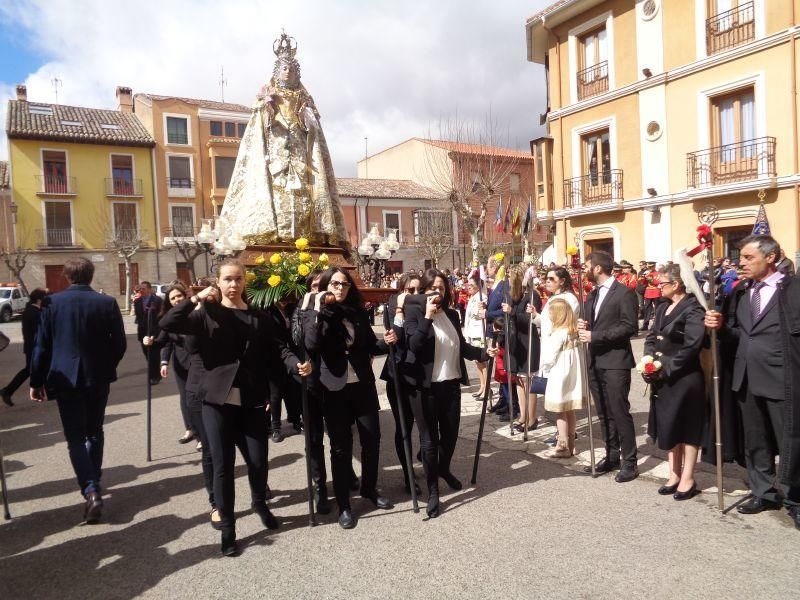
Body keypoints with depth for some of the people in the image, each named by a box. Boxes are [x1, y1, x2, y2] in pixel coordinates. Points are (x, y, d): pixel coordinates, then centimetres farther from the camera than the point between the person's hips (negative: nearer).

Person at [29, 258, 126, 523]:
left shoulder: (52, 302, -5)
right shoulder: (107, 302, -4)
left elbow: (42, 345, -2)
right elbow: (119, 343, -1)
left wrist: (37, 381, 6)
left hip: (65, 378, -1)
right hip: (98, 378, 2)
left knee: (75, 438, 2)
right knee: (94, 432, 19)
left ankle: (91, 489, -13)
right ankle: (93, 482, 31)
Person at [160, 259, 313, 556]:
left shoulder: (259, 318, 8)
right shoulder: (207, 315, 1)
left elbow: (278, 346, -2)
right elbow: (167, 324, -10)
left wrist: (296, 364, -19)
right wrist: (195, 299, -17)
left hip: (251, 402, 2)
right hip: (217, 400, -1)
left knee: (258, 461, 4)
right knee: (223, 464, 3)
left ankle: (260, 504, 36)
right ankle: (227, 528, 20)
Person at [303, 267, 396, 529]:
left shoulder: (358, 312, 6)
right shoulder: (316, 314, -4)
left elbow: (370, 347, 11)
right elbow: (311, 345, -23)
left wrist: (386, 342, -8)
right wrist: (318, 312, -26)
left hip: (363, 386, 4)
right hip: (334, 389, -4)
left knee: (372, 439, 12)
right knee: (341, 446, 5)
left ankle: (369, 488, 34)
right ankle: (343, 504, 19)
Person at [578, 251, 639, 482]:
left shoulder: (623, 293, -8)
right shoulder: (592, 294, 17)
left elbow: (629, 327, -16)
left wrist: (595, 336, -19)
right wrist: (583, 328, -1)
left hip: (615, 362, -8)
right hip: (595, 362, 8)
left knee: (620, 413, -3)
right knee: (604, 414, 13)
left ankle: (629, 461, 7)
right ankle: (612, 456, 24)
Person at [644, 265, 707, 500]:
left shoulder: (693, 308, -13)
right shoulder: (662, 308, 12)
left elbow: (691, 346, -20)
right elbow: (651, 338, 12)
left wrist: (665, 367, -18)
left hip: (685, 377, -8)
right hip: (662, 378, 8)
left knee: (687, 427, 4)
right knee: (669, 425, 14)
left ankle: (687, 478, 15)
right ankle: (674, 474, 26)